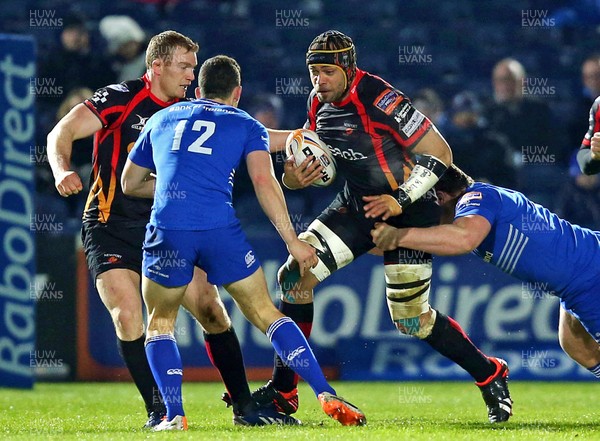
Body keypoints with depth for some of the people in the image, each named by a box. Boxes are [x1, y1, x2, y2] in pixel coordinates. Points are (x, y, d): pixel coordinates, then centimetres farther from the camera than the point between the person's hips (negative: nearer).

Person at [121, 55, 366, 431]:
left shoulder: (162, 119, 26)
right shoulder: (246, 125, 18)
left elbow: (130, 183, 34)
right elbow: (264, 181, 2)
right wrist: (292, 241, 1)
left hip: (167, 230, 1)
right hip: (221, 229, -1)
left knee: (160, 323, 20)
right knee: (266, 314, 13)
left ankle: (174, 415, 4)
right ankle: (327, 396, 4)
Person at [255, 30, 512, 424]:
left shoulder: (379, 99, -24)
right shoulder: (319, 104, -2)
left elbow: (440, 154, -20)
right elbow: (320, 156, 13)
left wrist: (399, 200, -23)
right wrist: (296, 176, -10)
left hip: (408, 211, -7)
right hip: (357, 206, 7)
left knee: (412, 320, -4)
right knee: (296, 275, -9)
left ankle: (490, 376, 17)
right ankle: (282, 391, -1)